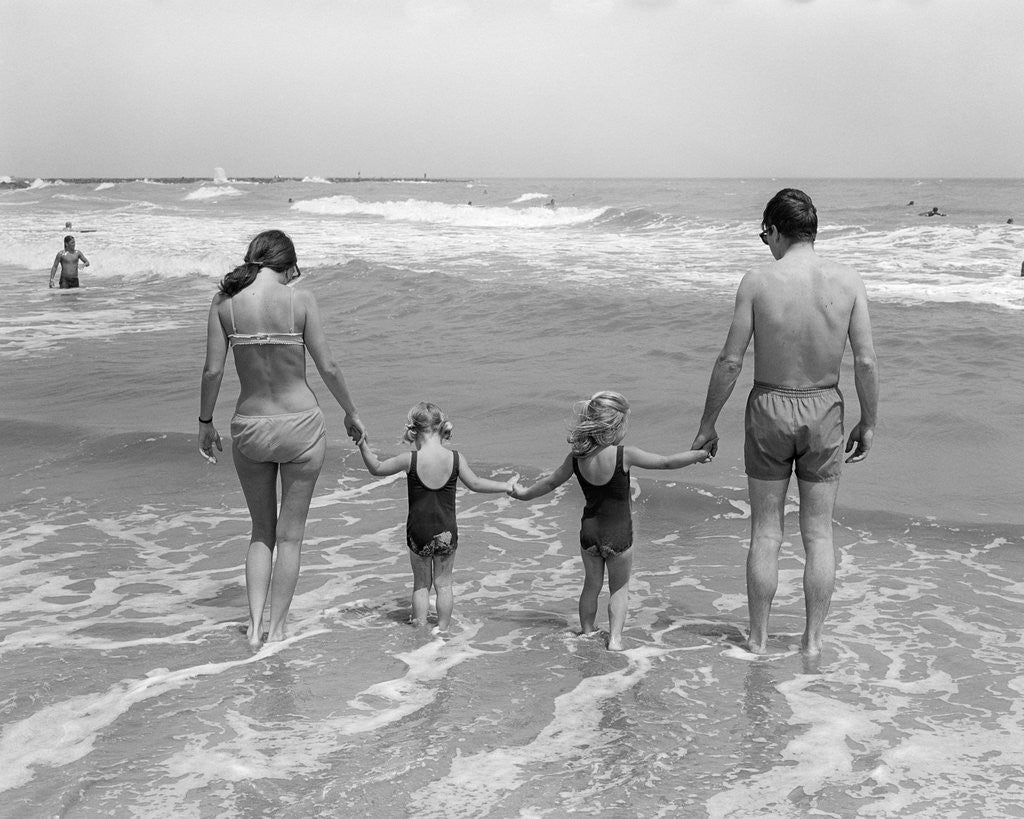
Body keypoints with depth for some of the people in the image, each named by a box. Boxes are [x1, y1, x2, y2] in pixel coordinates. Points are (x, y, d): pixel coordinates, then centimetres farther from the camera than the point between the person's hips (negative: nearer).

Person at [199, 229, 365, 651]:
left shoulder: (225, 301, -4)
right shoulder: (300, 300, -10)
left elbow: (212, 370, -5)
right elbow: (328, 367, -7)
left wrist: (205, 422, 10)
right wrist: (351, 414, 8)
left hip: (249, 427, 2)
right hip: (300, 424, -2)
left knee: (261, 531, 20)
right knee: (290, 534, 12)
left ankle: (254, 625, 10)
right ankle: (276, 628, 19)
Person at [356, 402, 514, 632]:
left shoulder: (410, 460, -13)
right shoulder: (456, 458, -9)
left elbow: (377, 469, -1)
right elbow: (475, 484, 1)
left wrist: (364, 447, 12)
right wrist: (506, 486, 14)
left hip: (418, 531, -1)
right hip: (446, 532, 1)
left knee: (421, 583, 15)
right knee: (443, 583, 14)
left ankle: (420, 626, 17)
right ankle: (443, 628, 16)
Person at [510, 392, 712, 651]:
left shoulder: (576, 457, -8)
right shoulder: (624, 455, -20)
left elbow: (551, 482, 6)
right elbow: (666, 462, -13)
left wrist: (524, 494, 24)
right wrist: (699, 454, 2)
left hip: (589, 532, 4)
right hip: (619, 534, -3)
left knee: (591, 585, 23)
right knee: (619, 588, 16)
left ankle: (587, 631, 33)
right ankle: (615, 637, 9)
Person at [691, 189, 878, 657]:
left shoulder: (758, 282, -12)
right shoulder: (848, 281, -7)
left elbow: (730, 362, -10)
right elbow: (866, 362, -7)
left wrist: (707, 425, 0)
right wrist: (868, 423, 6)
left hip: (770, 408, -1)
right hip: (824, 409, 1)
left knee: (765, 534, 10)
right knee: (818, 534, 12)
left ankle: (758, 640, 19)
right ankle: (813, 641, 18)